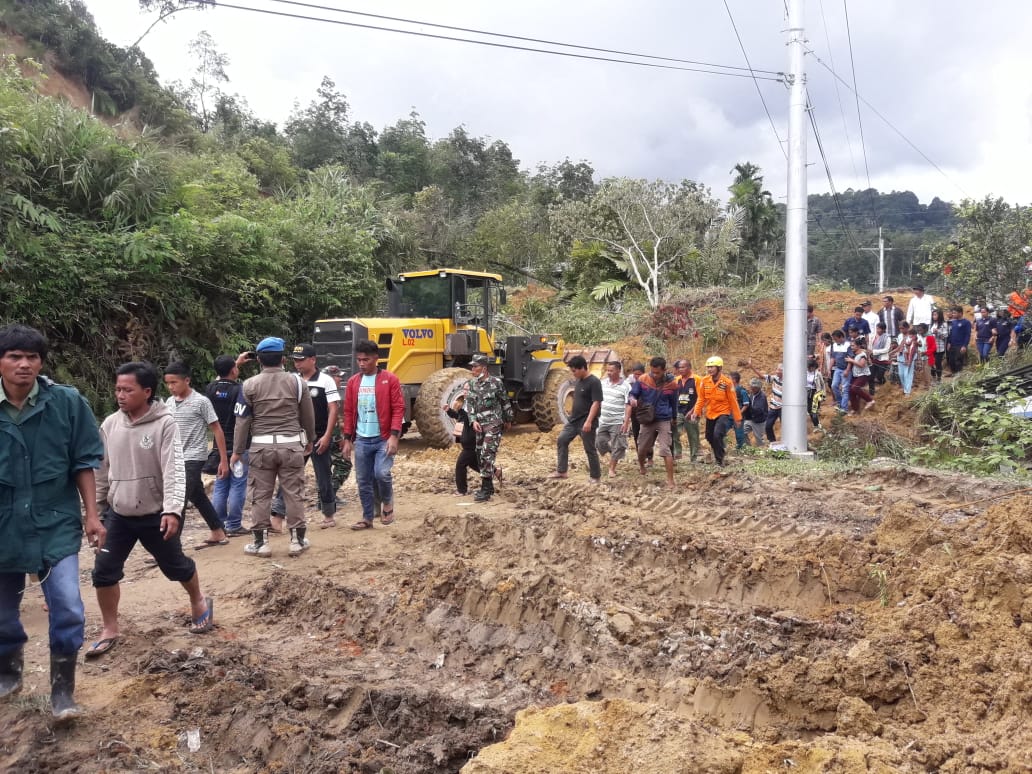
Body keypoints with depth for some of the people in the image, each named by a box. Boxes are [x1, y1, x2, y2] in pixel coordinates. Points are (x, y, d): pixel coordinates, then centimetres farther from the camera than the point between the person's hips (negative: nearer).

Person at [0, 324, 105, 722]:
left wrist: (91, 515, -3)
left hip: (56, 524, -2)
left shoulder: (67, 402, -10)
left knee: (68, 611, -9)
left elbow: (84, 462, -2)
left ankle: (62, 689, 12)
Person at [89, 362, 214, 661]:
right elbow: (102, 470, 9)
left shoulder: (165, 423, -17)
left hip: (155, 514, -4)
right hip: (118, 514, 4)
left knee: (175, 565, 12)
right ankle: (110, 630, 21)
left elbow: (174, 469, -22)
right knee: (104, 571, 3)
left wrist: (173, 510, -32)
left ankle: (199, 602, 41)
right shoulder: (110, 425, -2)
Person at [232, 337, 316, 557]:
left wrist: (237, 451, 8)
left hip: (261, 446, -1)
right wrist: (309, 440, 25)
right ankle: (297, 540, 13)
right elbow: (308, 415, 9)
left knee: (260, 495, 8)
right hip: (291, 445, 1)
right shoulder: (296, 382, 2)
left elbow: (242, 421, 0)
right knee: (294, 493, 7)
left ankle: (261, 542, 12)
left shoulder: (250, 385, -1)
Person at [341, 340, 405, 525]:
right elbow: (349, 411, 11)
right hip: (361, 440, 4)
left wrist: (394, 435, -16)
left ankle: (387, 503, 10)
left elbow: (398, 408, -8)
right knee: (363, 481, 6)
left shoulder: (390, 379, -4)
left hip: (384, 439, -4)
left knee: (382, 473, -19)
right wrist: (347, 439, 7)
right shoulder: (353, 382, 8)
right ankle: (367, 518, 19)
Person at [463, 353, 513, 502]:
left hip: (494, 424, -6)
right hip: (479, 425, 6)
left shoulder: (496, 382, -9)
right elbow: (469, 404, 5)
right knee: (480, 456, 11)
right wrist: (473, 420, -8)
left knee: (487, 456, -12)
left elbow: (506, 402, 1)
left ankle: (486, 491, -7)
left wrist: (508, 420, 8)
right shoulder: (472, 384, 7)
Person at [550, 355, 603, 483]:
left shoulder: (594, 382, -17)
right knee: (562, 441, 7)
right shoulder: (578, 380, 8)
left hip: (586, 422, -9)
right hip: (573, 420, 9)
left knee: (590, 449, 1)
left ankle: (595, 476, 14)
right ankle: (561, 471, 15)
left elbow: (596, 403, -22)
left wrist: (589, 421, -27)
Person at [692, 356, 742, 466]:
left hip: (723, 413, -5)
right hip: (710, 414, 5)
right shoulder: (704, 381, -5)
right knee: (709, 437, 14)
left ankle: (719, 460, -7)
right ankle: (717, 455, 40)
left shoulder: (726, 382, -14)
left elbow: (733, 401, -8)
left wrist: (738, 418, -4)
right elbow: (701, 398, 3)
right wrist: (696, 412, -7)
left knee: (717, 435, -22)